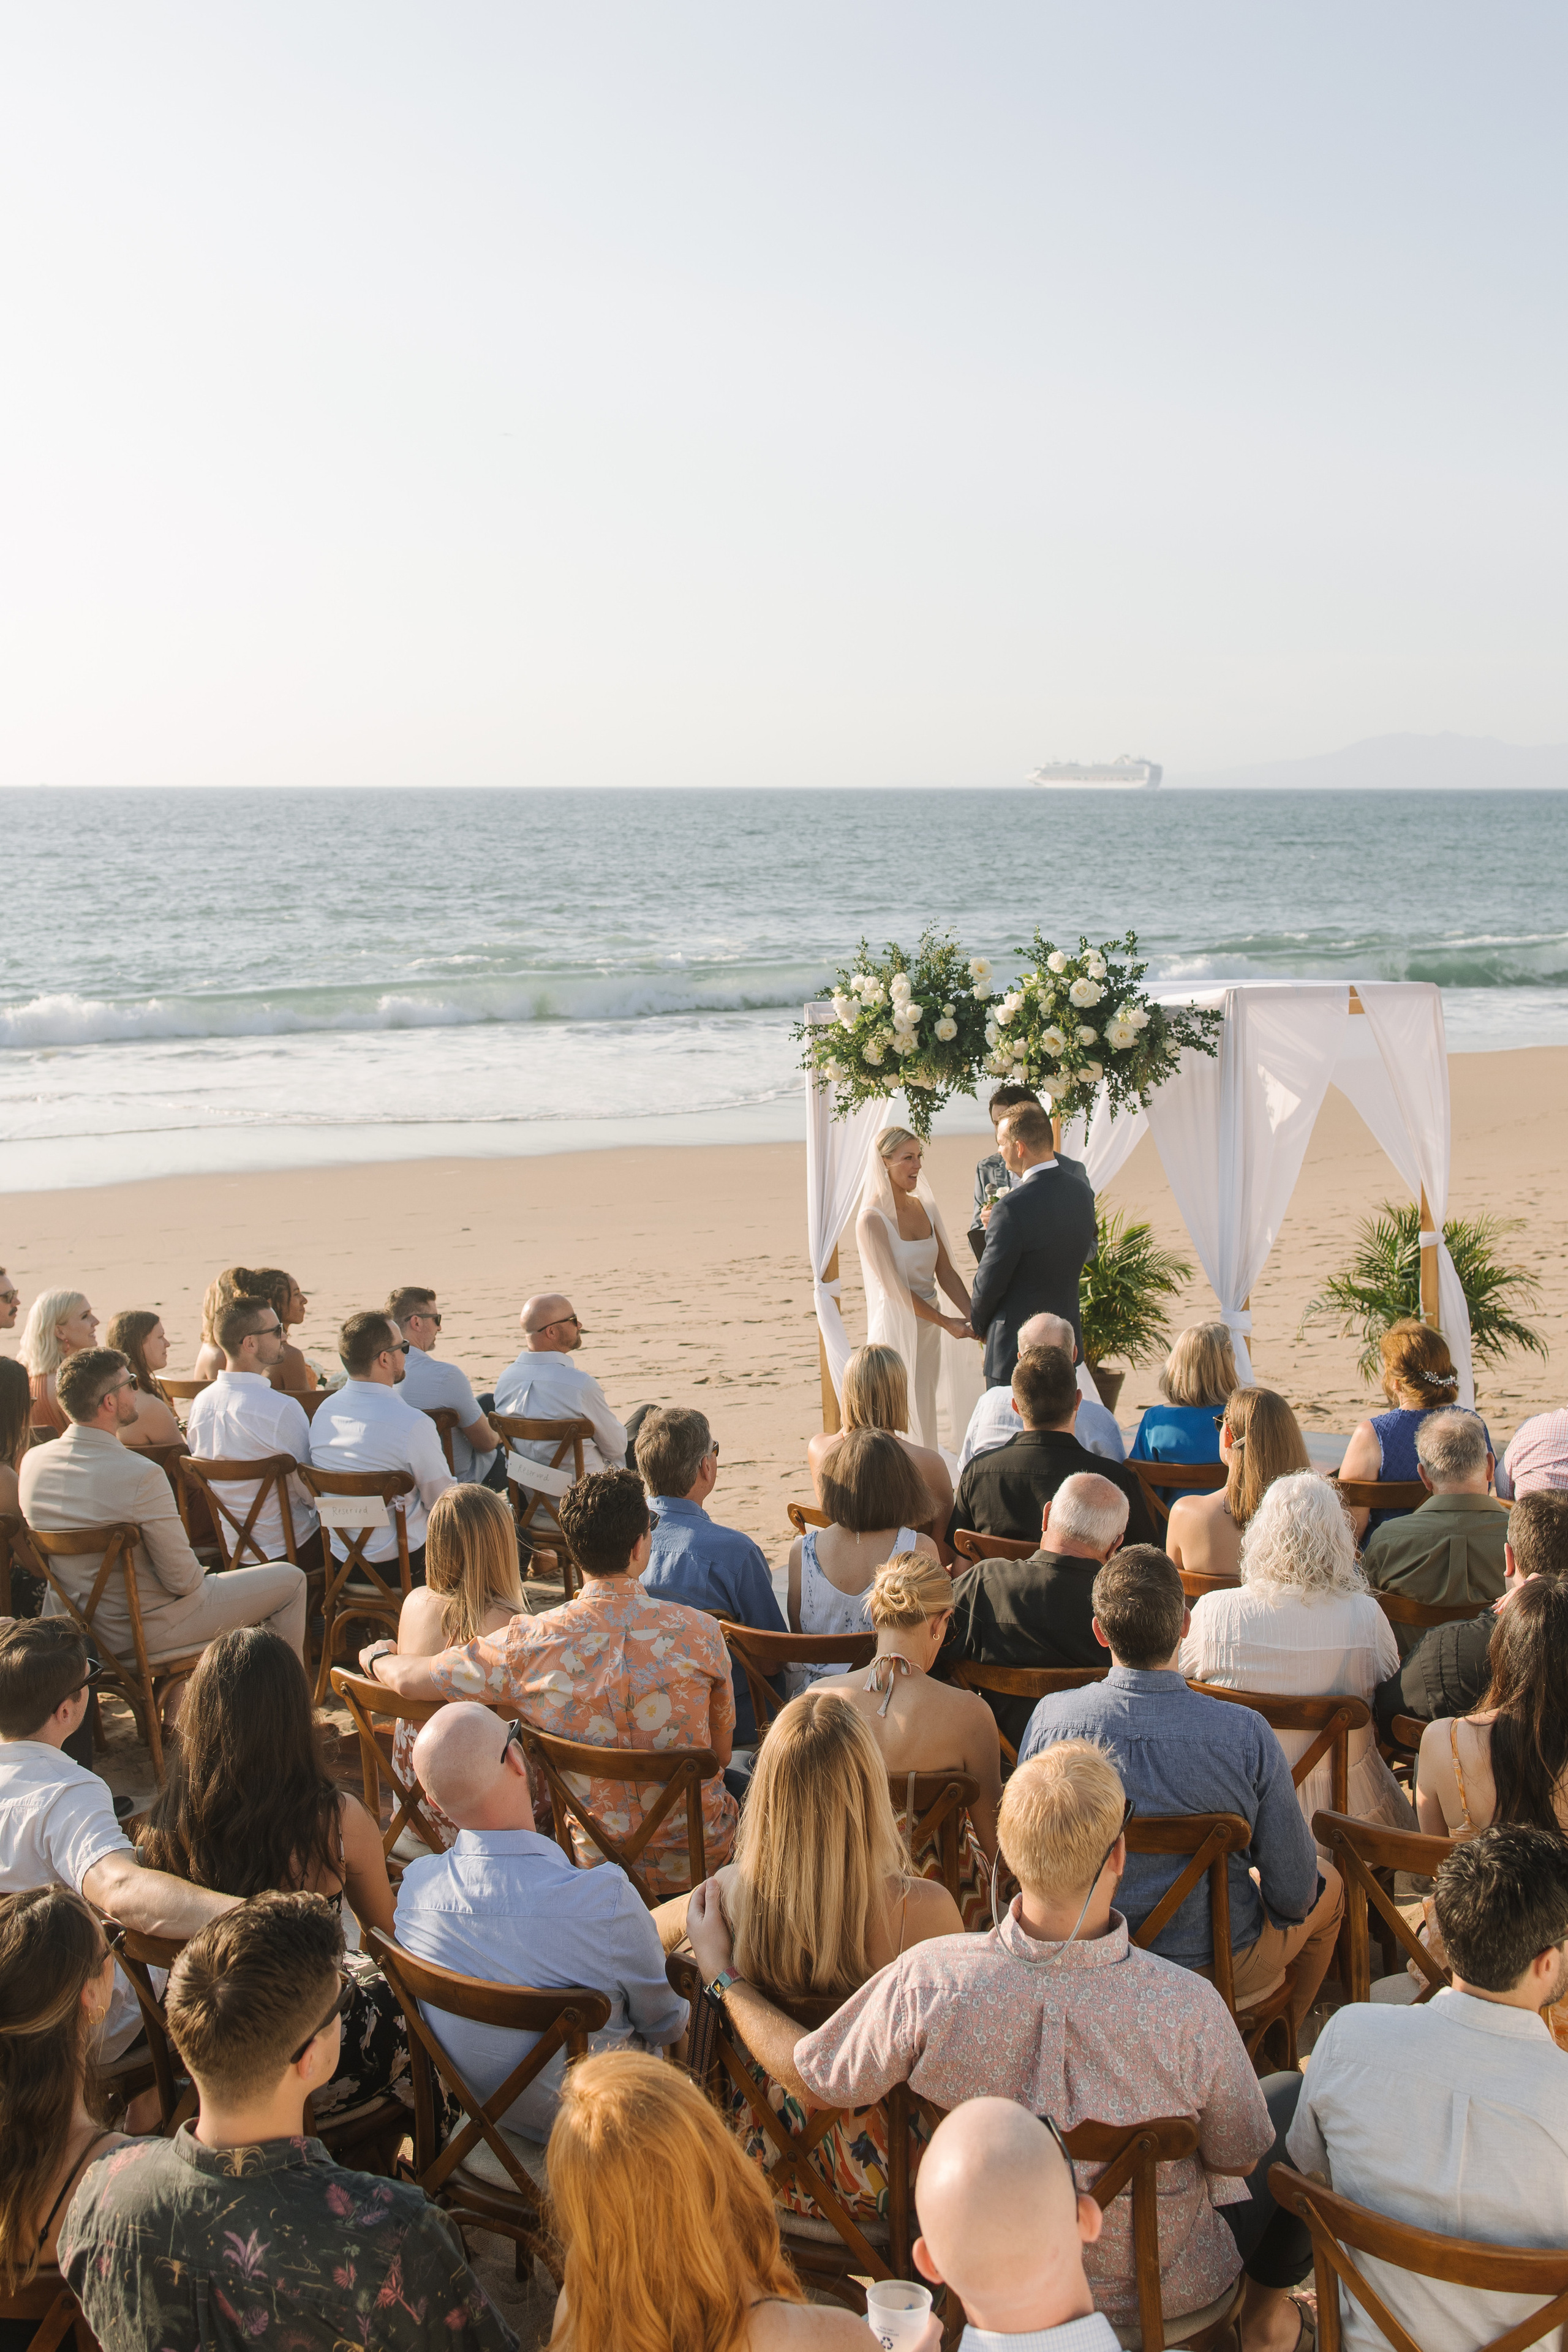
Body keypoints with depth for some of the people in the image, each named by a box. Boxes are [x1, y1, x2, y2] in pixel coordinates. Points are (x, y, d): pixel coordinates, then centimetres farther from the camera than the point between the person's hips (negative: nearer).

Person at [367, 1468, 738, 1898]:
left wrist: (377, 1657, 18)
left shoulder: (531, 1645, -18)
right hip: (698, 1860, -1)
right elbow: (721, 1753, -4)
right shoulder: (699, 1632, -18)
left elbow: (410, 1679, -6)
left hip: (593, 1862, 2)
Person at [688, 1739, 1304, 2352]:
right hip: (1168, 2290, -2)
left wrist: (722, 1976, 3)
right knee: (1295, 2093, 25)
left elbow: (811, 2081, -11)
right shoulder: (1189, 2009, -35)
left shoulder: (926, 1982, -30)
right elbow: (1240, 2158, -16)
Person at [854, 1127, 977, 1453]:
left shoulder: (926, 1209, 7)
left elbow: (945, 1272, 7)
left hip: (929, 1328, 7)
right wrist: (946, 1323, -14)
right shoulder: (871, 1220, -14)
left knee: (926, 1418, 12)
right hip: (896, 1329, -7)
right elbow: (894, 1288, -16)